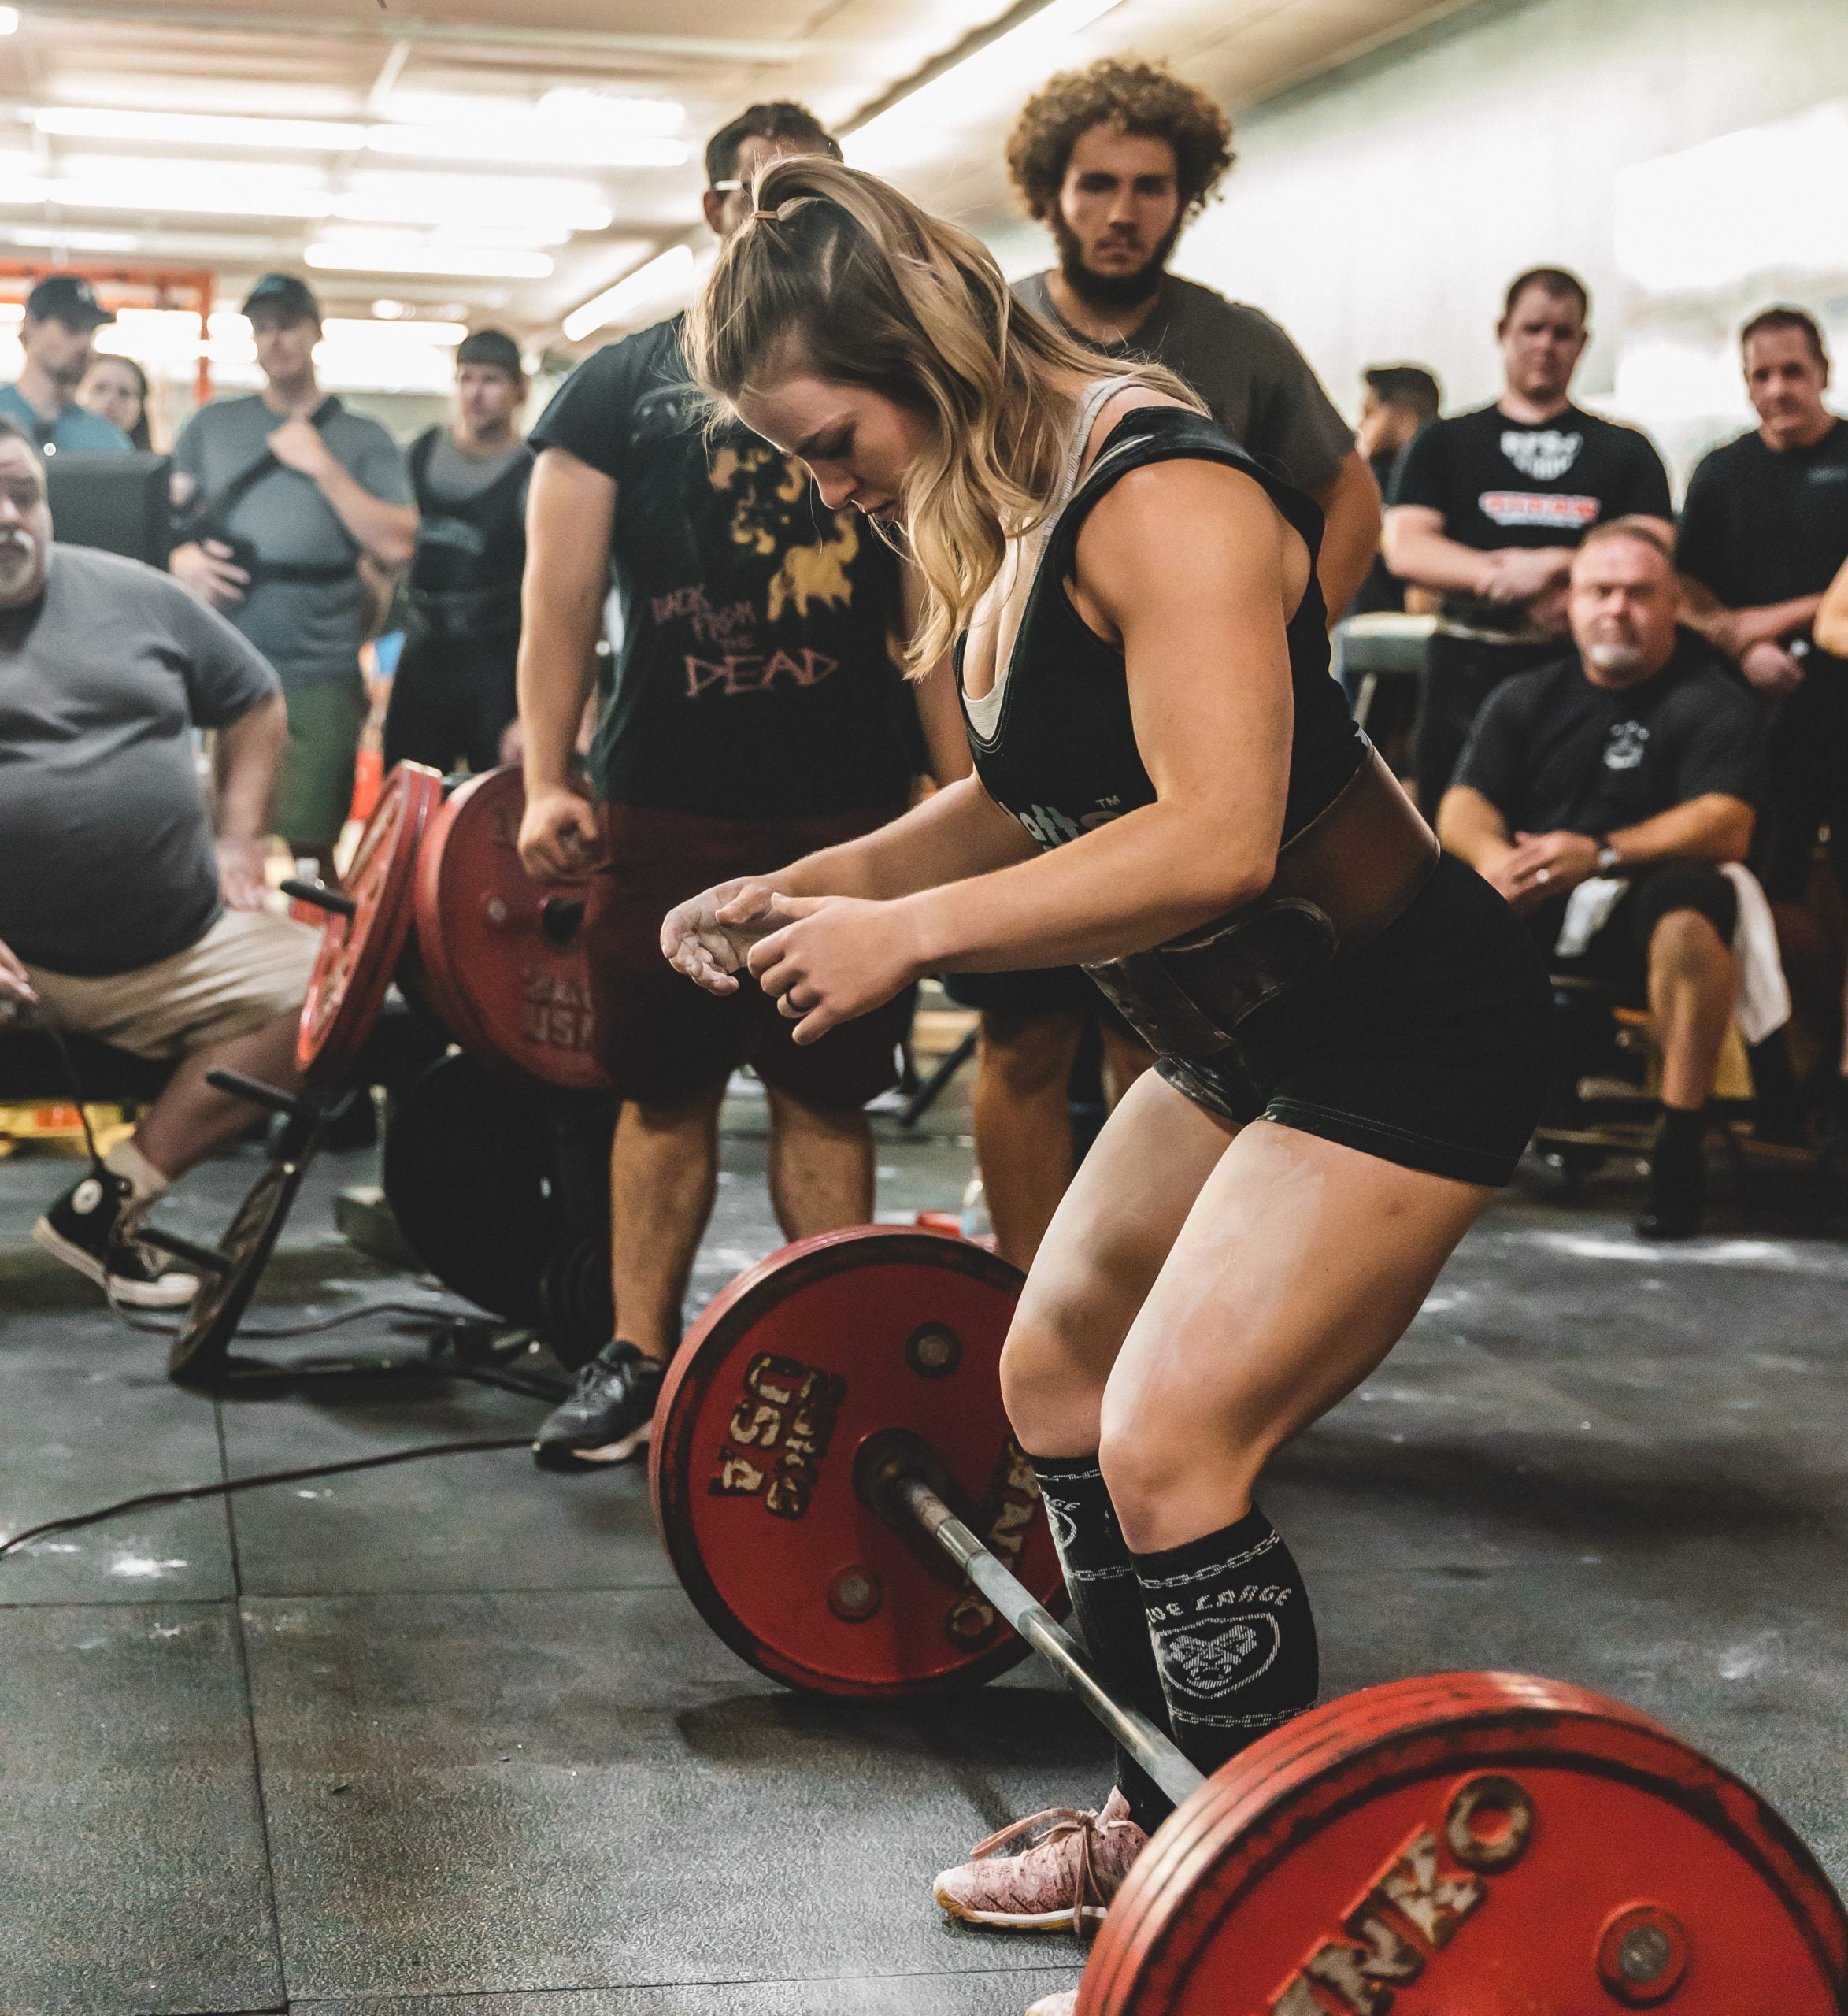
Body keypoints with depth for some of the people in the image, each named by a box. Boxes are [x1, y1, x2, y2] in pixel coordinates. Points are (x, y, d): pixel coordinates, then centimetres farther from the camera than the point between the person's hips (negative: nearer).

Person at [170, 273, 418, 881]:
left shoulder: (363, 439, 8)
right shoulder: (212, 425, 15)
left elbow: (394, 547, -4)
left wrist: (322, 465, -7)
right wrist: (182, 558, -7)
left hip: (318, 677, -2)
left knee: (306, 850, -3)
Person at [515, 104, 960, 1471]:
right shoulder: (622, 386, 6)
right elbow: (563, 594, 2)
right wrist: (547, 780, -6)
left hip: (849, 805, 1)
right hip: (667, 804, -1)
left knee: (830, 1090, 6)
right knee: (664, 1087, 5)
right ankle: (639, 1359, 15)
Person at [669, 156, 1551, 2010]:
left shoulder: (1161, 502, -24)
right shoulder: (1005, 519, 6)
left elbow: (1216, 837, -34)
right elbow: (1035, 802, 17)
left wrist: (910, 931, -33)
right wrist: (807, 884, 7)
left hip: (1404, 1028, -11)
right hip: (1244, 1035, 11)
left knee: (1169, 1442, -16)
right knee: (1054, 1365, 15)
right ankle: (1165, 1822, 27)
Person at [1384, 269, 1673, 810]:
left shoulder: (1626, 450, 15)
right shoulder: (1445, 443, 13)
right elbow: (1405, 547, -1)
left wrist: (1553, 565, -15)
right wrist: (1509, 577, -15)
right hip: (1469, 679, 0)